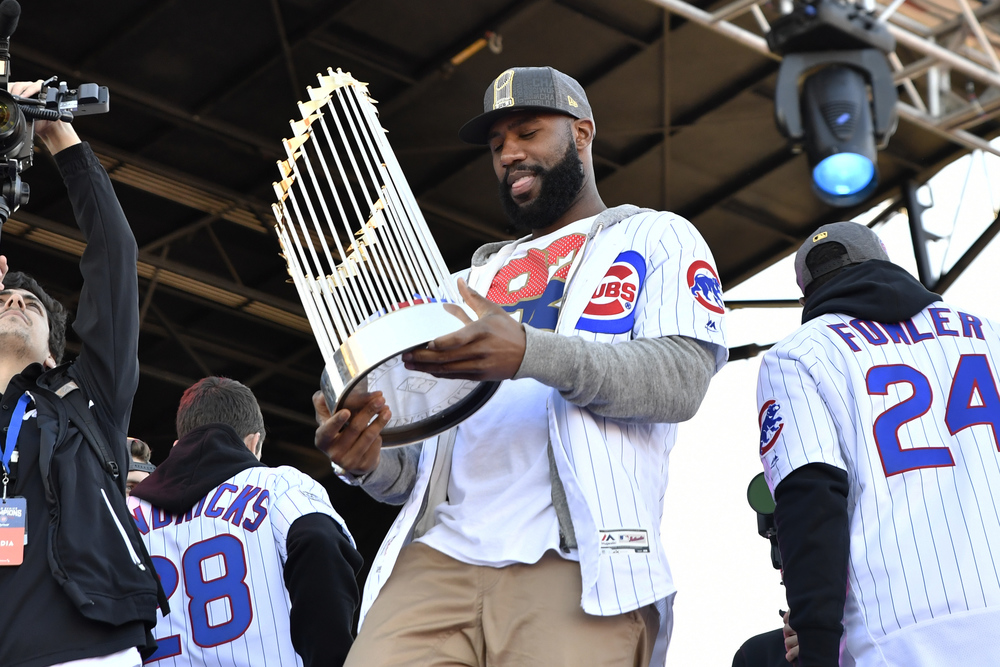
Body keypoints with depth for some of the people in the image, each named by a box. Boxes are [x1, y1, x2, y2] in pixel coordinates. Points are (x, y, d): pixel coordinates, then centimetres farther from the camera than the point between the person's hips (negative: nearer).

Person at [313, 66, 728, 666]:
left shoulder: (658, 239, 16)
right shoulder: (479, 278, 31)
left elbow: (683, 376, -5)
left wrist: (531, 353, -21)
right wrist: (367, 461, 2)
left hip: (574, 565, -4)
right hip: (436, 556, 4)